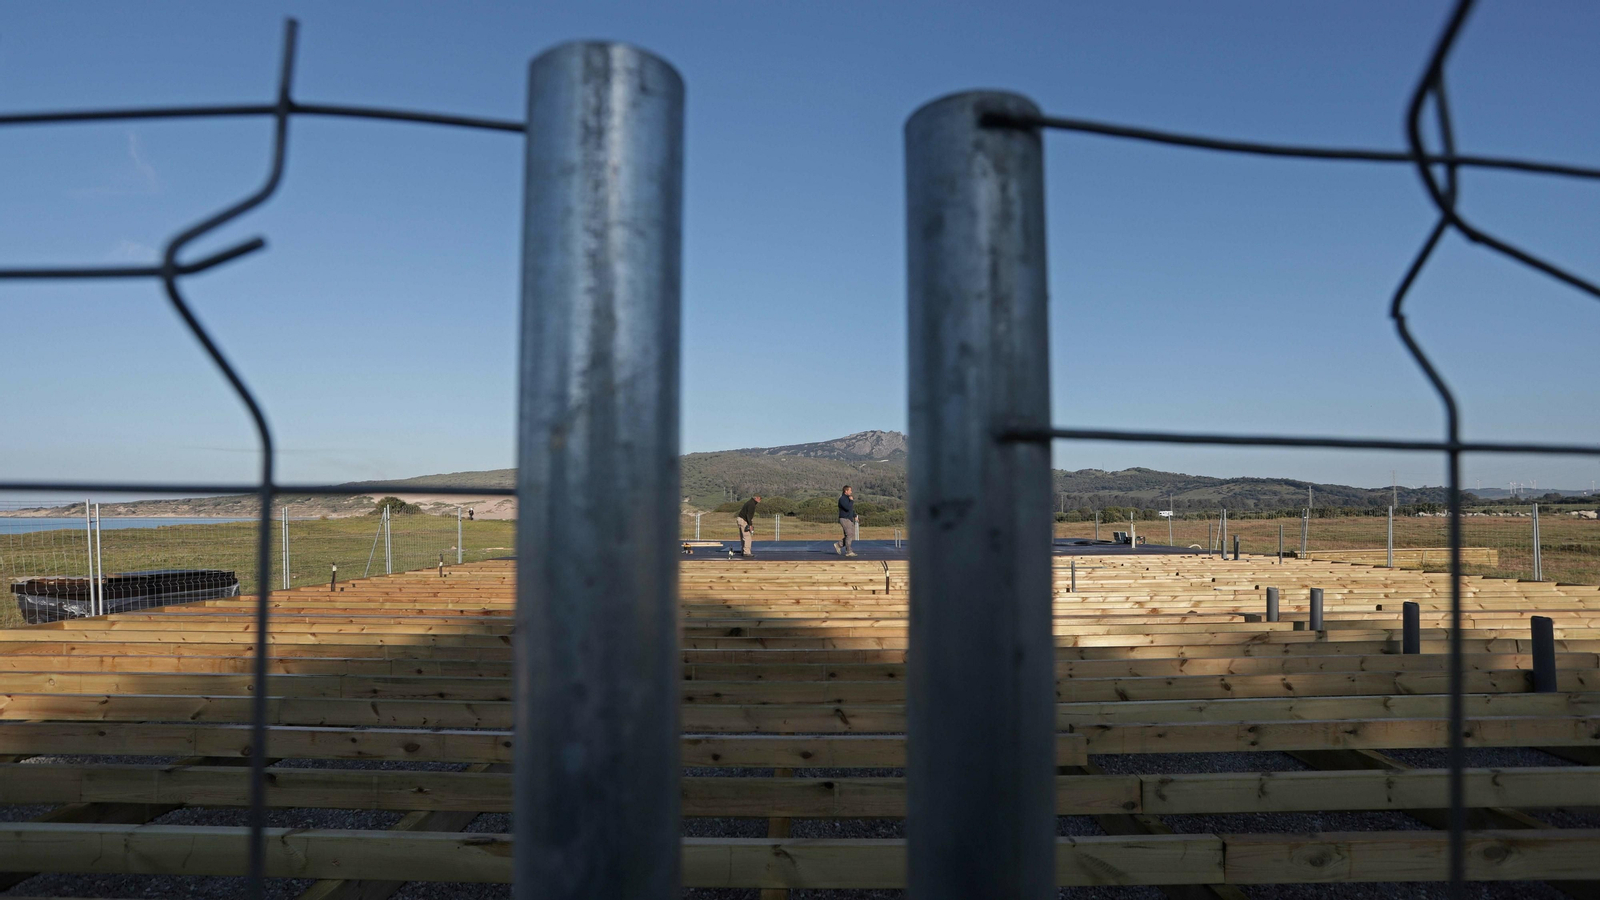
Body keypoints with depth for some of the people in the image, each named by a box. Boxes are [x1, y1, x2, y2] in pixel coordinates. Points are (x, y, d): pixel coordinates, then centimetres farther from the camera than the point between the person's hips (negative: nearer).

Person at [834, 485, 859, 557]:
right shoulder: (842, 499, -16)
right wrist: (851, 501, -15)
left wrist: (855, 517, 19)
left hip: (849, 519, 9)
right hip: (844, 519, -9)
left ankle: (838, 545, 16)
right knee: (849, 535, -9)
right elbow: (848, 508, -27)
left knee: (851, 534, 8)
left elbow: (852, 509, 24)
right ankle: (848, 552, -4)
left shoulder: (848, 498, 14)